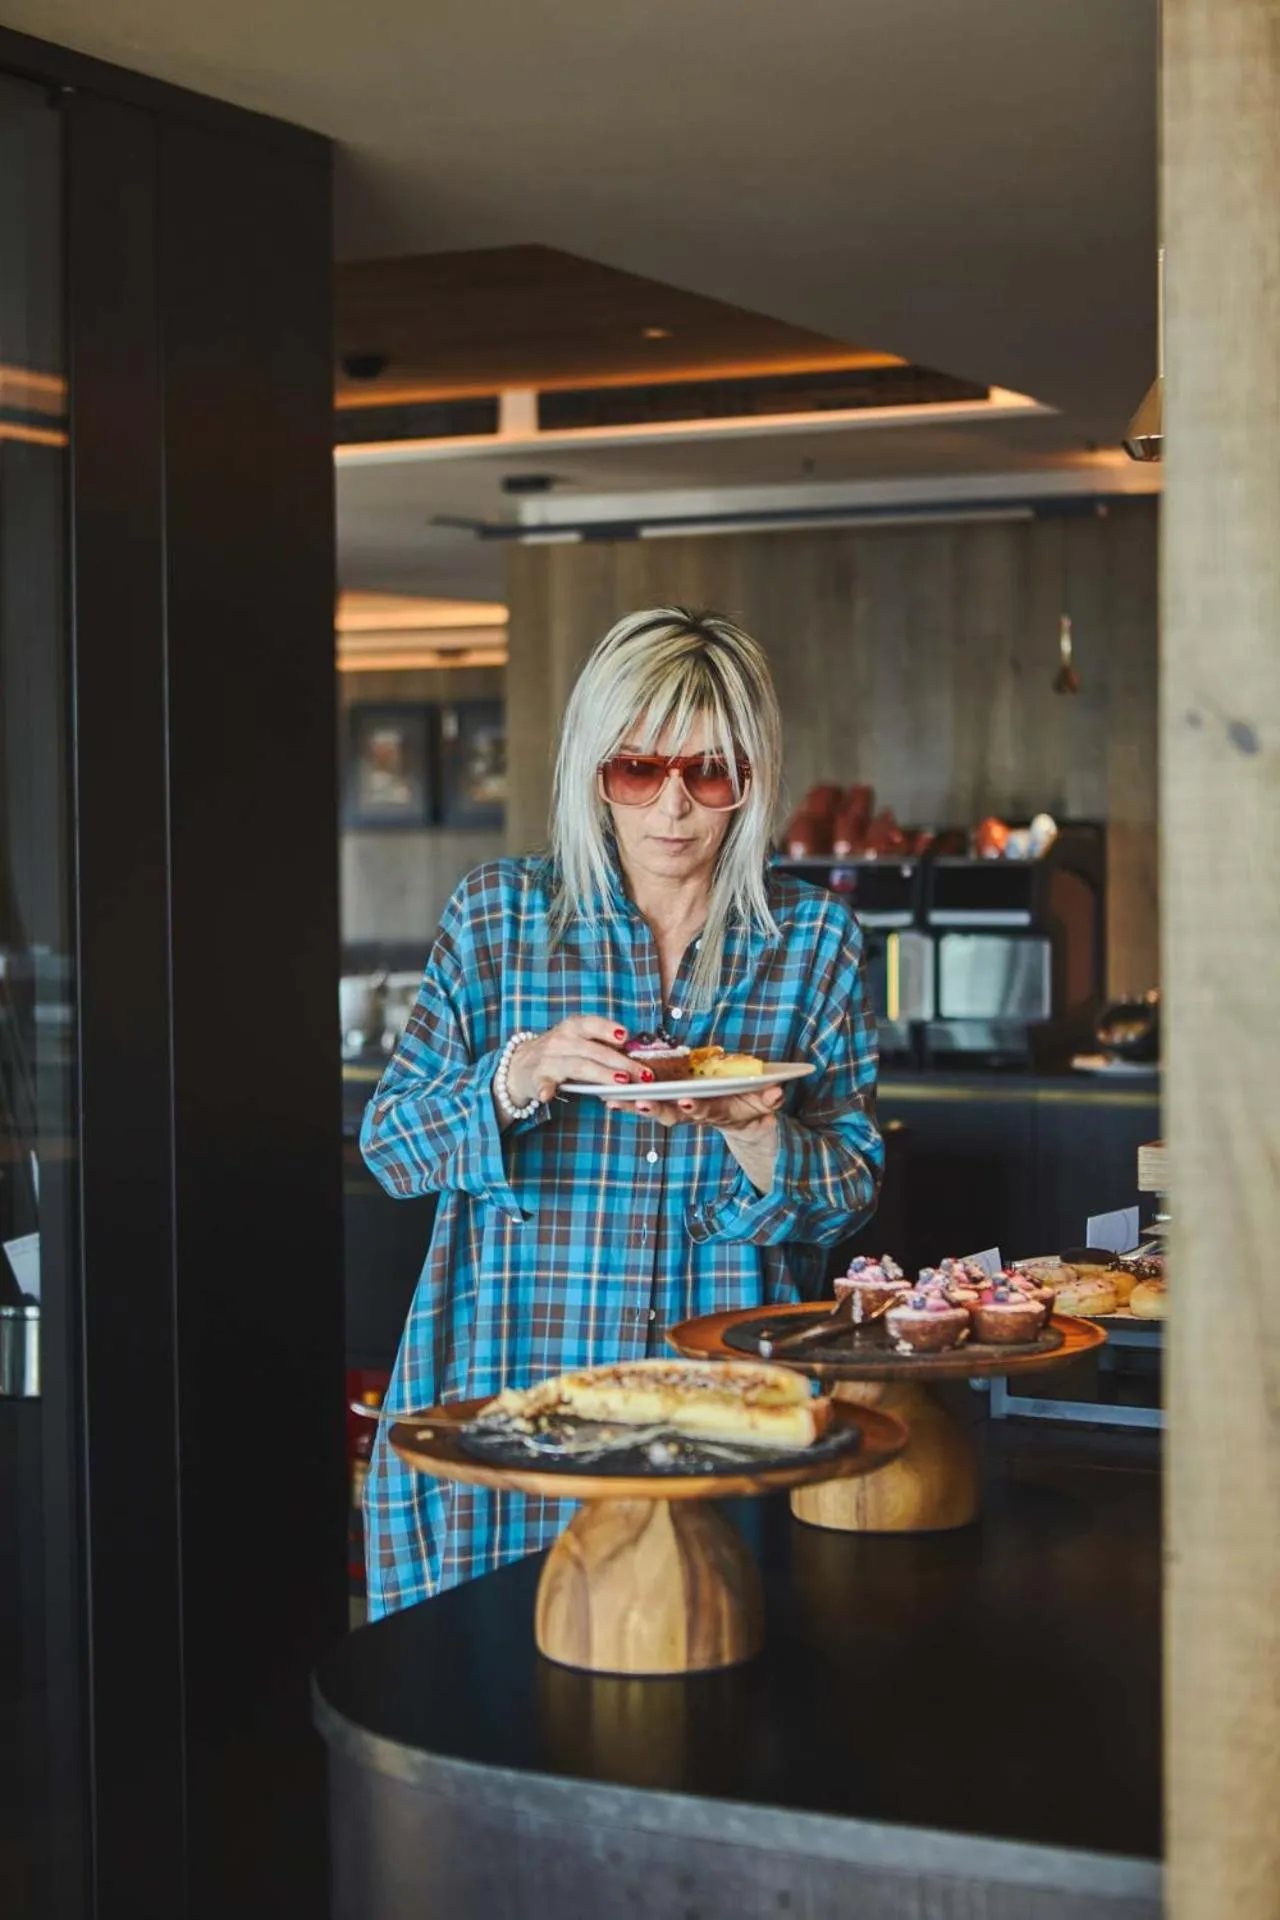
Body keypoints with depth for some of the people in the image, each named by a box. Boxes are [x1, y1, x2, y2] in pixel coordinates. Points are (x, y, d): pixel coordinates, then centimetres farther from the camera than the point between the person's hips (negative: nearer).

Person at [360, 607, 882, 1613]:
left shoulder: (813, 935, 5)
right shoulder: (496, 915, 3)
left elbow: (852, 1189, 4)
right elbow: (390, 1142, 1)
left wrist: (750, 1132, -17)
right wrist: (516, 1080, -17)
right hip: (515, 1389, 0)